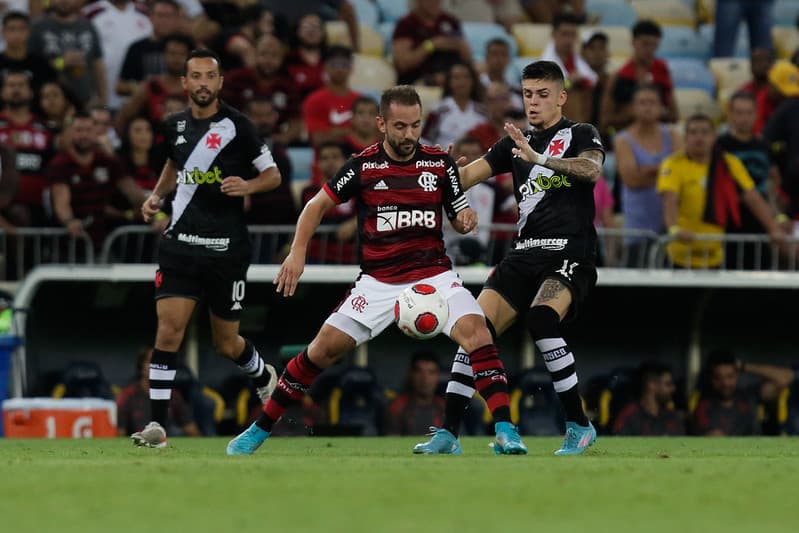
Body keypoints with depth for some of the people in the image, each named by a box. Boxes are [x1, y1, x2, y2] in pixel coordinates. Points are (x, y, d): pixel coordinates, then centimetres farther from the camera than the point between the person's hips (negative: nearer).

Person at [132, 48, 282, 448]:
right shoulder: (175, 125, 7)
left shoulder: (236, 126, -6)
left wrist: (247, 186, -19)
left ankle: (265, 379, 43)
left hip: (226, 247, -2)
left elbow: (273, 175, 1)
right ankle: (157, 424, -14)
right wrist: (157, 195, 12)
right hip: (180, 245, 3)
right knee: (169, 328, -16)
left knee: (226, 344, 9)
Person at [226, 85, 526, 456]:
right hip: (378, 281, 0)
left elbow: (460, 218, 9)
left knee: (475, 331, -25)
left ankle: (505, 432, -25)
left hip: (433, 274, 0)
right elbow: (318, 205, 5)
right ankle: (259, 430, 10)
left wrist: (466, 219, -15)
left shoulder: (440, 163, 0)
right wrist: (297, 253, -6)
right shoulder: (363, 165, -4)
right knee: (325, 348, -5)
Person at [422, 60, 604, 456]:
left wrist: (539, 158, -31)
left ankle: (579, 425, -21)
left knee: (541, 318, -31)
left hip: (570, 255, -6)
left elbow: (592, 170, -19)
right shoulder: (516, 141, 20)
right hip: (524, 255, 6)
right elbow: (469, 174, 12)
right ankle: (448, 434, -6)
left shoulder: (581, 135, 3)